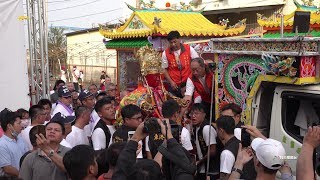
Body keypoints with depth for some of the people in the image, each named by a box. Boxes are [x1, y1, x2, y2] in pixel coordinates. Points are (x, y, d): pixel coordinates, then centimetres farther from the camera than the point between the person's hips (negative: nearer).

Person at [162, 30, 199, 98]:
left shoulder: (189, 49, -3)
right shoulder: (166, 53, -2)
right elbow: (164, 69, 4)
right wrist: (171, 82, -6)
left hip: (188, 83, 0)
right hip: (174, 85, 0)